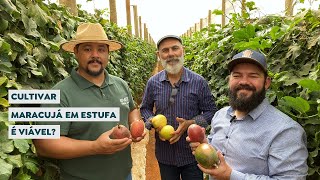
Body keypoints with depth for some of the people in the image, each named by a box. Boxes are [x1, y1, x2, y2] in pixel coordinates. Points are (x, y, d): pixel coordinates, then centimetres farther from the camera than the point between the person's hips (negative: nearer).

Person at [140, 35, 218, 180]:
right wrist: (153, 122, -11)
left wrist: (189, 123, -19)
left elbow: (210, 111, -4)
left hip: (192, 154, -1)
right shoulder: (153, 83, -3)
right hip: (164, 154, 2)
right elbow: (145, 108, 9)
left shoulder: (199, 82, -10)